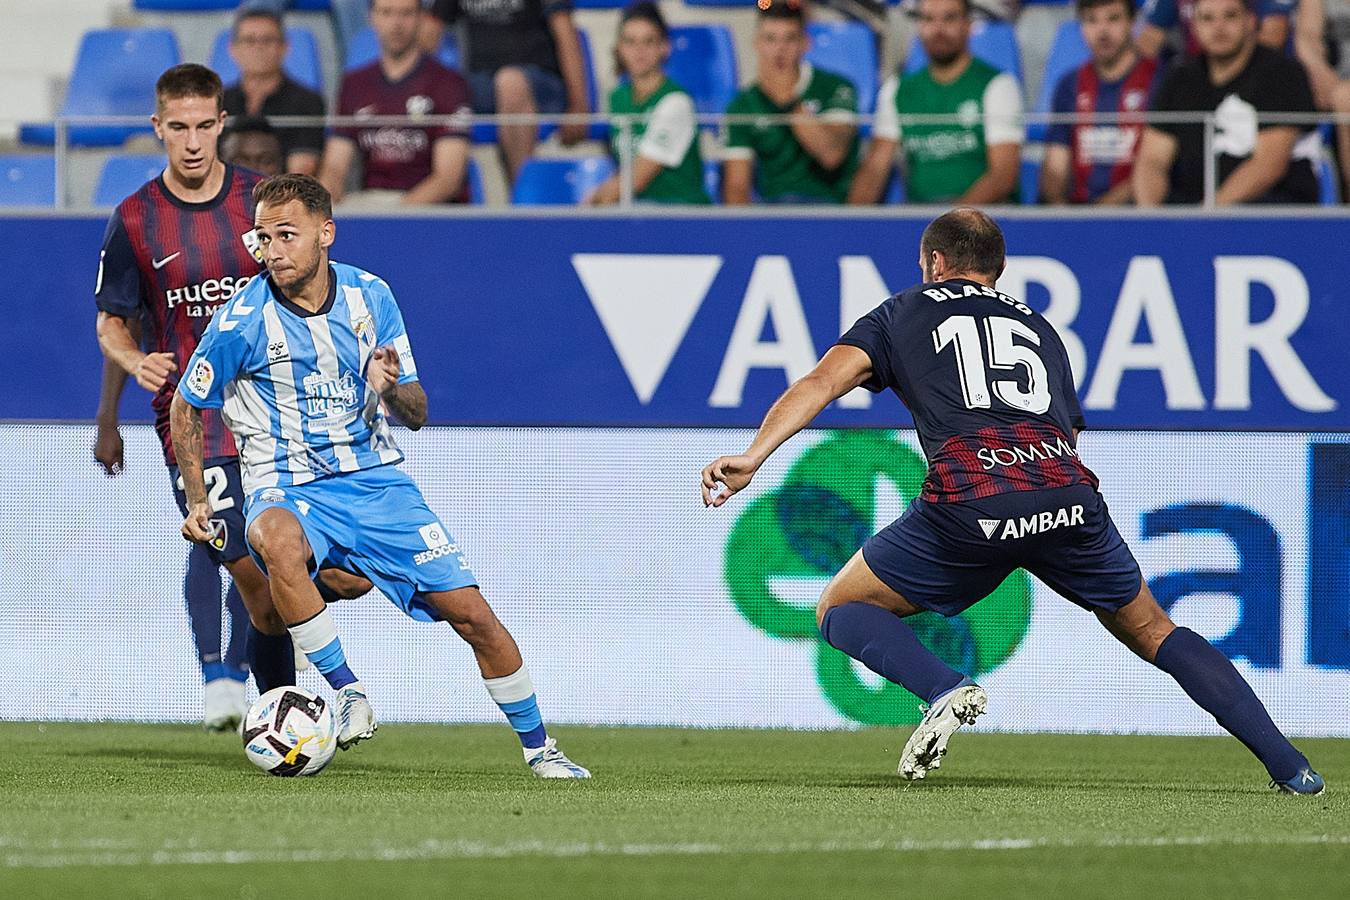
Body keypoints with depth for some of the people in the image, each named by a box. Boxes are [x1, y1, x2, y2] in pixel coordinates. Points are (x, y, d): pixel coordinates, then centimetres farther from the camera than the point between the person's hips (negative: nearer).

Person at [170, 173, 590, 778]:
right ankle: (349, 693, -28)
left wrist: (390, 388, -19)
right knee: (276, 540, -41)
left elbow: (416, 414, 4)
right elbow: (185, 407, 3)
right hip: (290, 489, -3)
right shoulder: (244, 319, -12)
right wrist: (196, 500, -3)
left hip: (376, 481, 3)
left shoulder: (370, 296, -1)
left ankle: (538, 747, 17)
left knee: (472, 613, -4)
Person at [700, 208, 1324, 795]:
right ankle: (1288, 767, 12)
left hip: (968, 503, -3)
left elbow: (824, 380, 8)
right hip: (1067, 495, 3)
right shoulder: (1039, 327, 34)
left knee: (840, 611, 17)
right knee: (1154, 634, 23)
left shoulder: (904, 313, 24)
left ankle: (944, 689, -11)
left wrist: (752, 457, -3)